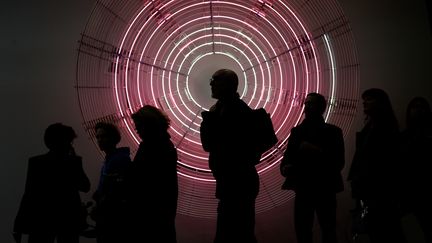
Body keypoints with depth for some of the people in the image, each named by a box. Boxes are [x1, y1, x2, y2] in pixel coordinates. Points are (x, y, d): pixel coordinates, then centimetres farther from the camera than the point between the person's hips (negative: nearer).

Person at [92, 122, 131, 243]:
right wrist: (97, 196, 1)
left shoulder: (121, 159, -17)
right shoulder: (108, 159, 15)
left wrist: (99, 208, -16)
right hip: (106, 216, 10)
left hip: (116, 216, -10)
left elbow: (119, 190, -24)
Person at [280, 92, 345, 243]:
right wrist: (285, 167, -14)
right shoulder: (297, 130, 12)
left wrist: (318, 152, -19)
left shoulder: (332, 131, 2)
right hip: (303, 189, 3)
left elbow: (339, 162, -6)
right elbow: (288, 155, 7)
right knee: (302, 231, 1)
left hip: (324, 189, -2)